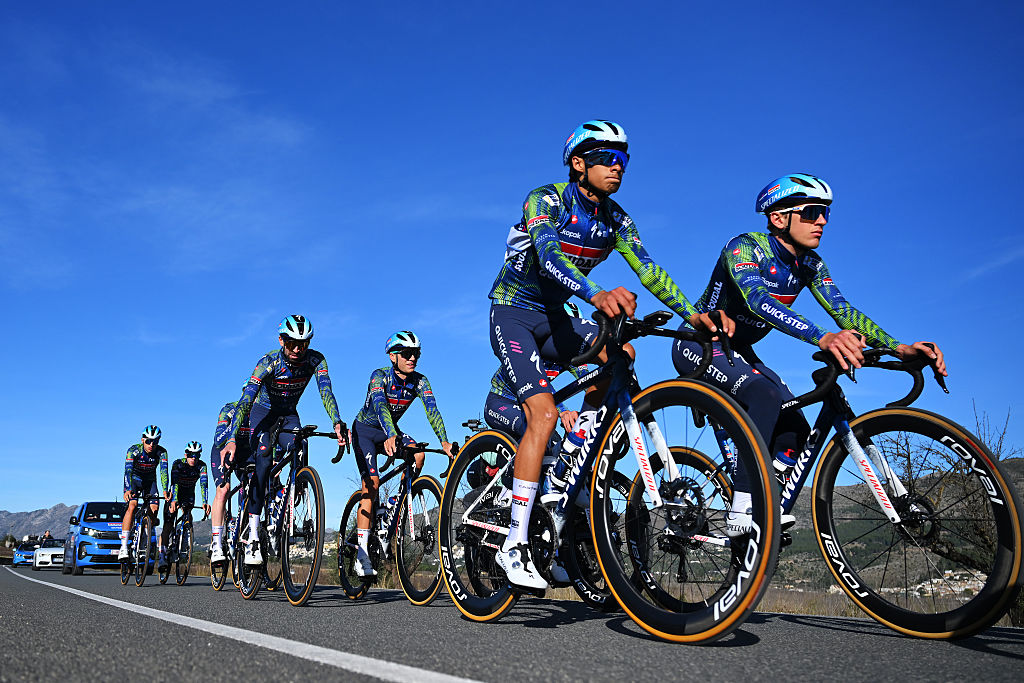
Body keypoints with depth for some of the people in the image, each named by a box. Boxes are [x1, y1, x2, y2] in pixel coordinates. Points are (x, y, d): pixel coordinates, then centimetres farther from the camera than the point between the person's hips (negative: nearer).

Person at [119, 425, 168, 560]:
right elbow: (128, 470, -36)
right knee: (132, 505, -27)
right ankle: (123, 546, -29)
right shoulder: (134, 450, -26)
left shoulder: (161, 452, -21)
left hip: (149, 481, 2)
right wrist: (128, 490, -51)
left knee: (154, 509, -15)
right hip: (134, 479, -2)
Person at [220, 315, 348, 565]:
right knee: (264, 459, -25)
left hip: (288, 415, 3)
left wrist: (337, 423, -50)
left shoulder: (315, 360, -20)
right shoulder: (268, 362, -27)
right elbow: (245, 400, -34)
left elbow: (326, 392, -31)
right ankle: (253, 537, -26)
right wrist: (232, 439, -46)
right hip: (262, 411, -3)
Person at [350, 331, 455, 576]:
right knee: (372, 482, -20)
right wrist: (390, 437, -60)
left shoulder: (419, 381, -14)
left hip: (390, 431, 4)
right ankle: (362, 555, -19)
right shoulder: (379, 376, -25)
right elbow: (380, 406, -42)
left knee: (417, 455, -26)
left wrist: (444, 441, -42)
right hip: (365, 430, -4)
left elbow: (432, 410, -26)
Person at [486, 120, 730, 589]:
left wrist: (692, 314, -25)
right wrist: (596, 295, -55)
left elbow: (647, 269, -9)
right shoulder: (546, 200, -18)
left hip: (552, 317, 6)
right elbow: (548, 255, -37)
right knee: (544, 413, -23)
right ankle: (514, 545, -17)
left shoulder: (615, 219, 1)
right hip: (513, 313, -6)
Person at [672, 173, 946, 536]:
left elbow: (843, 310, -11)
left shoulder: (810, 265, -2)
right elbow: (758, 301, -41)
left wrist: (901, 348, -27)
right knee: (766, 396, -33)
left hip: (738, 352, 8)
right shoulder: (744, 247, -24)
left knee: (796, 430, -7)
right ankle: (742, 512, -31)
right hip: (699, 345, -8)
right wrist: (824, 338, -56)